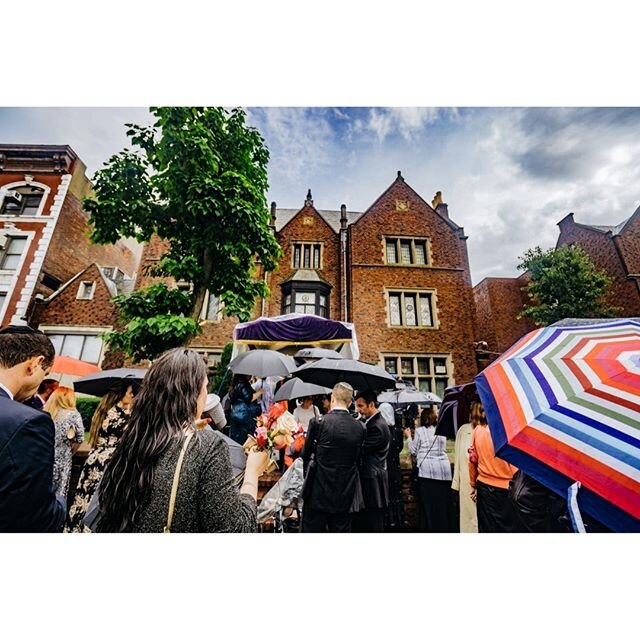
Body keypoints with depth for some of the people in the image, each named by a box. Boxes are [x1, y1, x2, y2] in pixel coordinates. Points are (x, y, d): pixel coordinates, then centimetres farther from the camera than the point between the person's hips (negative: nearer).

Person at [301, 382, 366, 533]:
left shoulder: (318, 422, -16)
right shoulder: (359, 427, -7)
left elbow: (306, 454, -2)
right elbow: (357, 458, 5)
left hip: (318, 493, -3)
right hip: (346, 496, 3)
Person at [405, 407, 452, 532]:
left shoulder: (419, 431, 0)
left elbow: (414, 451, 3)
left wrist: (409, 436, 15)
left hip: (427, 469, -4)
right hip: (444, 468, 4)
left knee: (428, 503, 5)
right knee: (443, 503, 11)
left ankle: (429, 528, 10)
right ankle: (443, 528, 18)